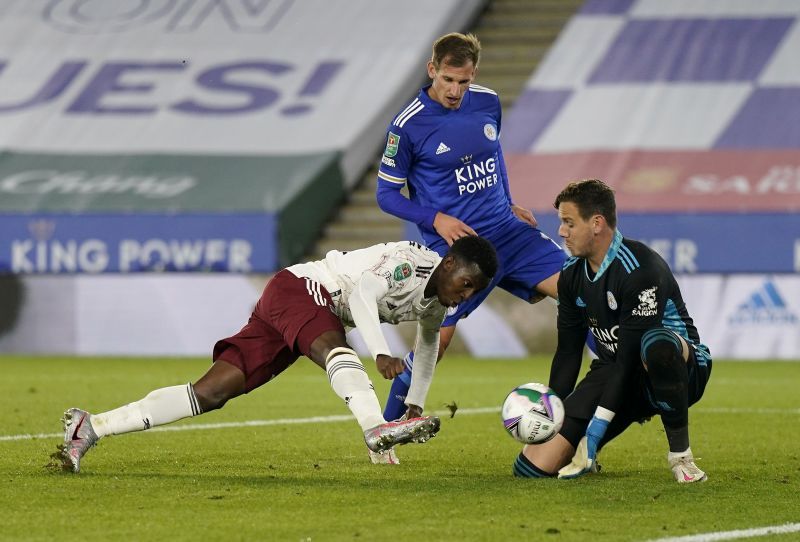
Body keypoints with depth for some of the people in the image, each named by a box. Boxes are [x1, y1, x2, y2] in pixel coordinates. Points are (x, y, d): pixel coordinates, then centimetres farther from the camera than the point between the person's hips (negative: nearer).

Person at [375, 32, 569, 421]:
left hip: (506, 231, 5)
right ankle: (385, 430, 9)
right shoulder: (408, 125, -12)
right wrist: (436, 219, -16)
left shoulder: (488, 103, 3)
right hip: (455, 244, -5)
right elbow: (386, 193, -4)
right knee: (435, 340, -8)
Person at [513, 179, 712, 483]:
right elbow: (567, 352, 12)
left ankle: (680, 454, -27)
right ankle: (586, 455, 22)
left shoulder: (639, 269, -23)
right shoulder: (572, 276, 3)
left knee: (657, 344, -46)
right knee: (533, 465, -14)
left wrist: (594, 432, -26)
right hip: (614, 377, 6)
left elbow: (630, 358, -25)